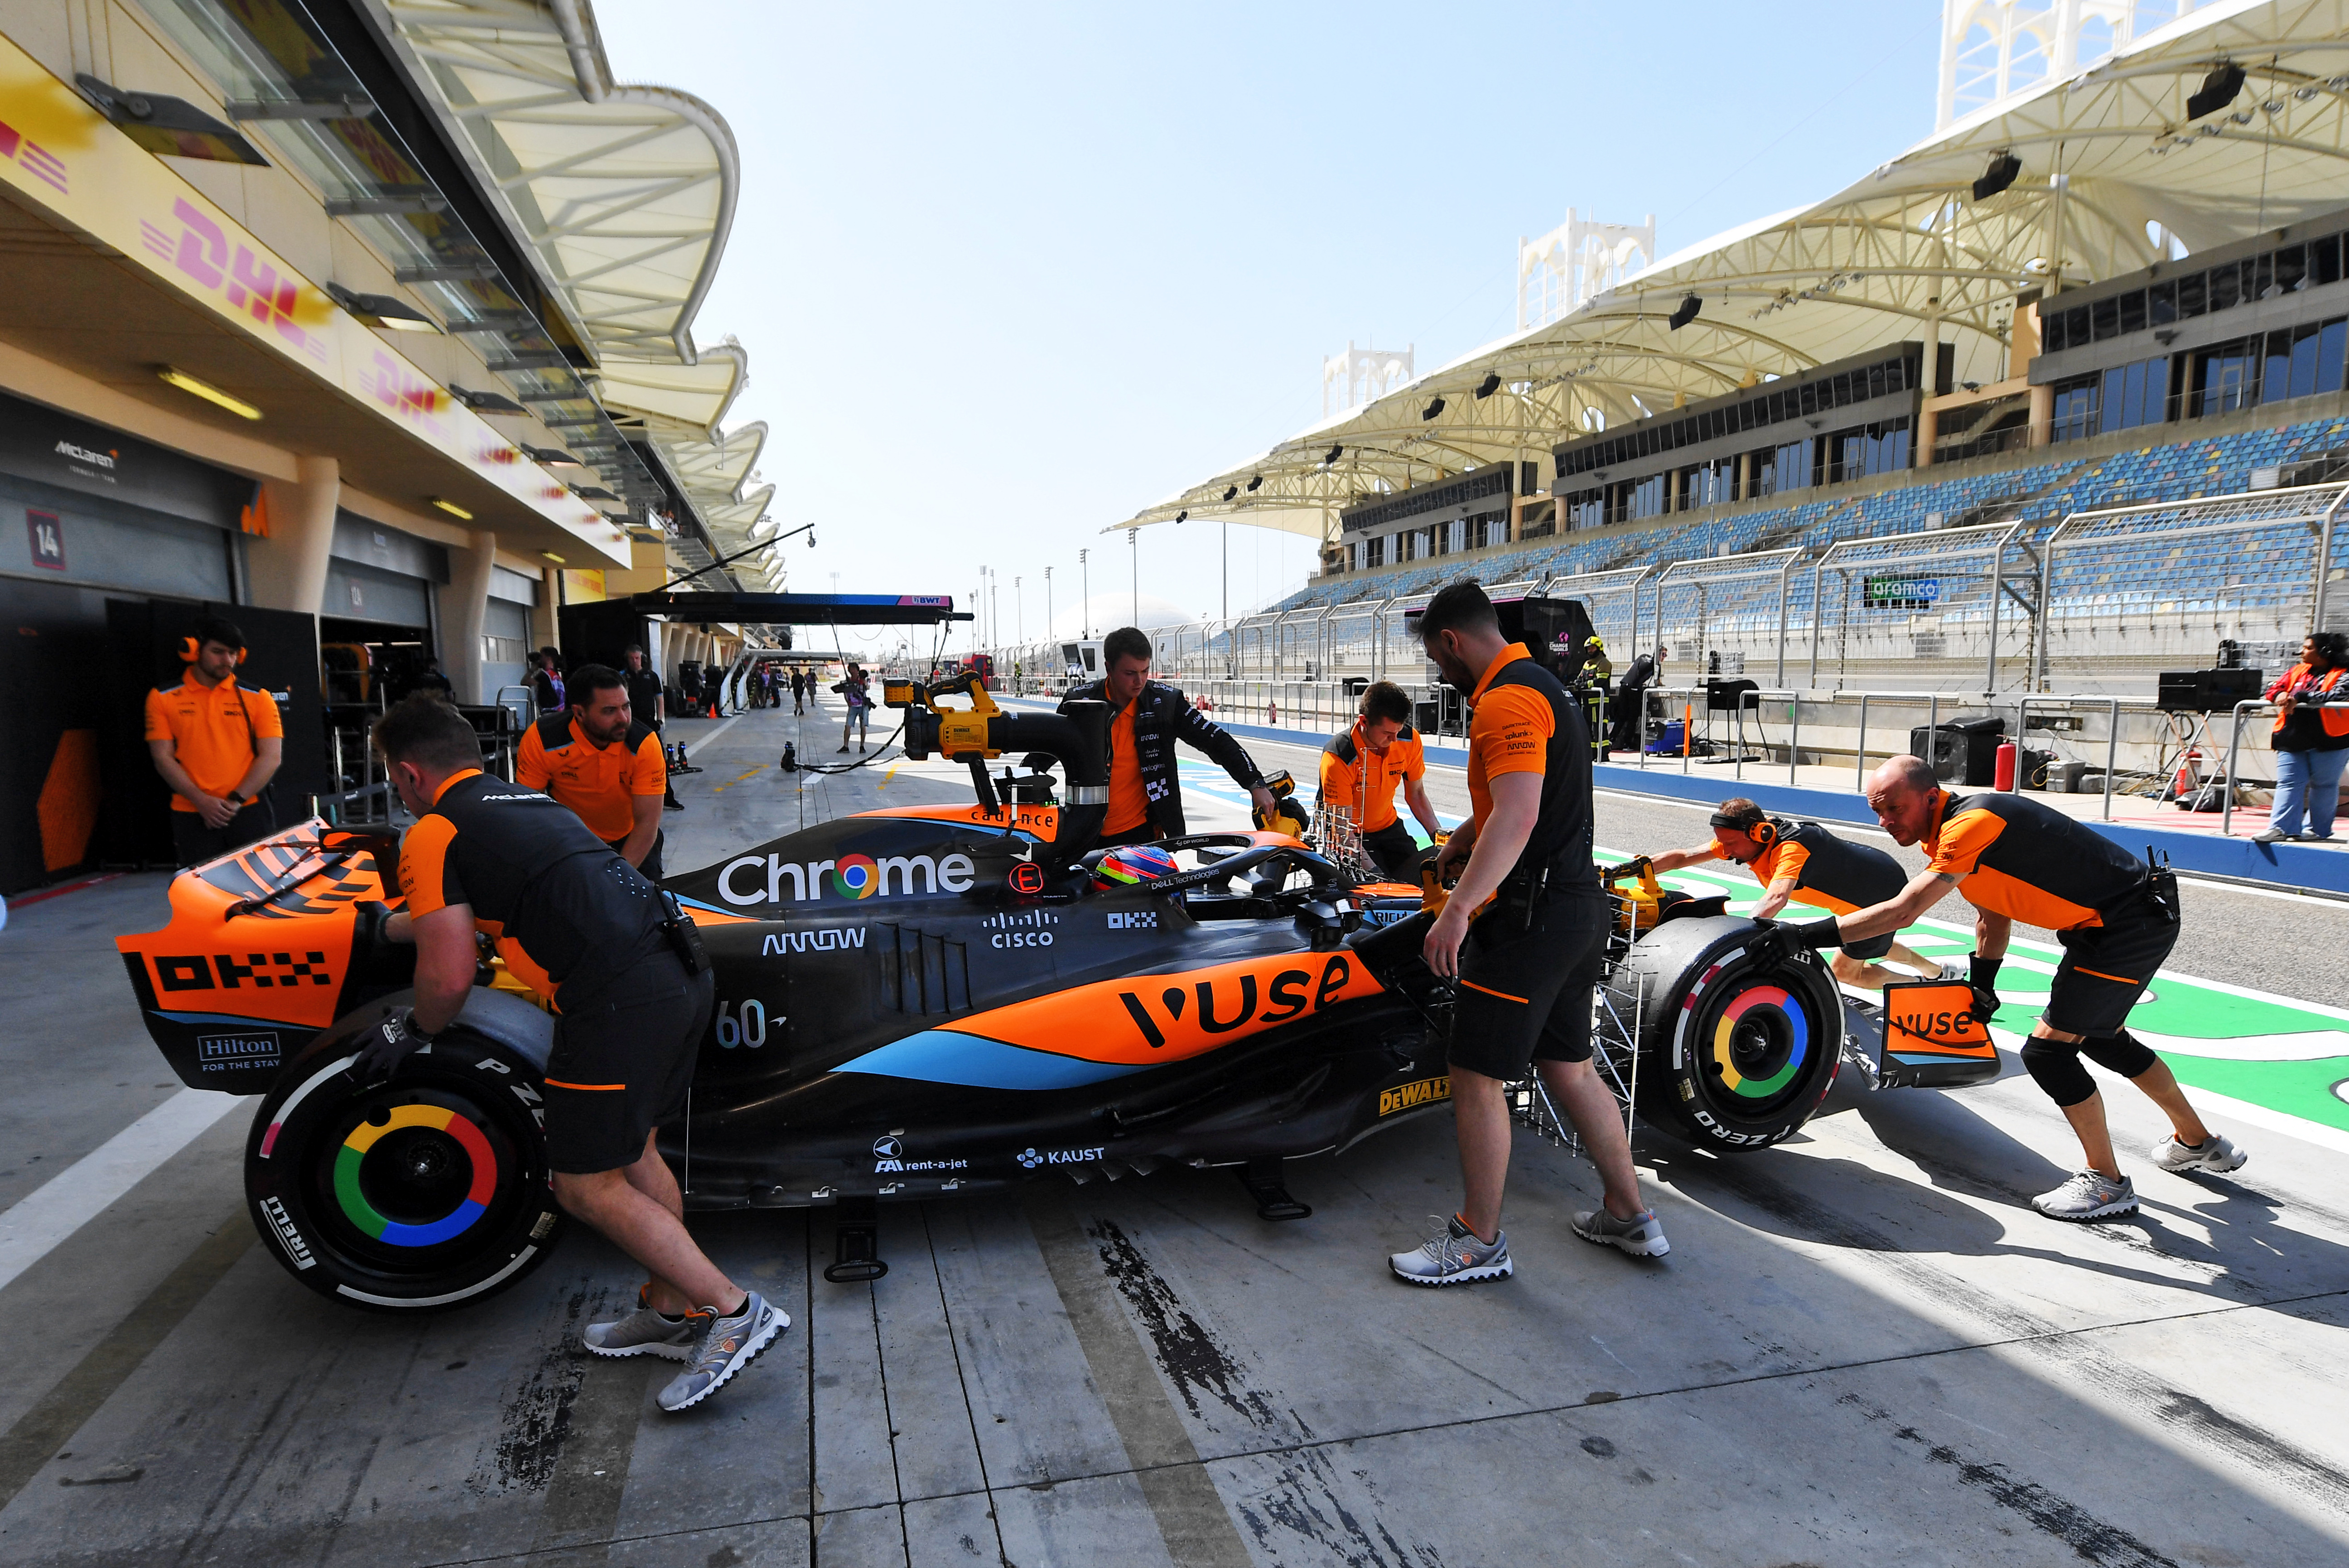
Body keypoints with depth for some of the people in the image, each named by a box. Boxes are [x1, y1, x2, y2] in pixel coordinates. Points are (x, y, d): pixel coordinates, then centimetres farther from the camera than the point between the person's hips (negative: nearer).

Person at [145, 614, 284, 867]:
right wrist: (201, 801, -9)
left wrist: (235, 800, -9)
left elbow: (272, 757, 1)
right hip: (191, 815, 0)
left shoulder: (258, 698, 7)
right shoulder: (163, 699, 8)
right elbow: (164, 759, 3)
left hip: (249, 811, 0)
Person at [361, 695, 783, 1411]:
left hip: (618, 1002, -8)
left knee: (587, 1185, 6)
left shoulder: (433, 835, 2)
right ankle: (672, 1311, 32)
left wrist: (411, 1030, 17)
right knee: (635, 1150, 23)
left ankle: (733, 1310, 5)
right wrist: (386, 927, 57)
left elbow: (450, 978, -4)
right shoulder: (528, 801, 26)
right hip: (681, 973, 9)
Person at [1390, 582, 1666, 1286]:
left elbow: (1518, 818, -30)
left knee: (1476, 1078, 1)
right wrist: (1464, 837, 40)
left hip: (1527, 918, -10)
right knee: (1569, 1066, 20)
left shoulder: (1506, 700, -17)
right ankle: (1630, 1215, 32)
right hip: (1580, 908, 10)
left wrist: (1458, 909, -34)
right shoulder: (1544, 685, 16)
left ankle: (1480, 1241, 13)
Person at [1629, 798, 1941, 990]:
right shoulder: (1742, 837, -16)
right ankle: (1935, 971, 52)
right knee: (1869, 946, 32)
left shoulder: (1791, 847, -40)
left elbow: (1776, 898, -58)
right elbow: (1685, 856, -19)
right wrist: (1640, 866, -33)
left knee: (1845, 970, 5)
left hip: (1886, 891, -9)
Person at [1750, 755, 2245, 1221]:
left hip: (2132, 924, -11)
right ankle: (2198, 1143, 49)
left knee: (2048, 1049, -10)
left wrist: (1805, 935, -38)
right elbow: (1993, 915, 15)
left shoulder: (1971, 823, -28)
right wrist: (1982, 987, 13)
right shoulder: (1954, 830, 3)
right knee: (2102, 1036, 27)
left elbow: (1902, 912, -37)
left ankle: (2108, 1184, 8)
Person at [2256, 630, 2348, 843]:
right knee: (2289, 783, -2)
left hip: (2328, 741, -5)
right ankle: (2281, 828, -6)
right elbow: (2275, 689, 15)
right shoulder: (2297, 671, 14)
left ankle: (2316, 830, 15)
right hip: (2293, 740, 5)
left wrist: (2301, 697, -25)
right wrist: (2281, 695, -9)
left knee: (2323, 785, 5)